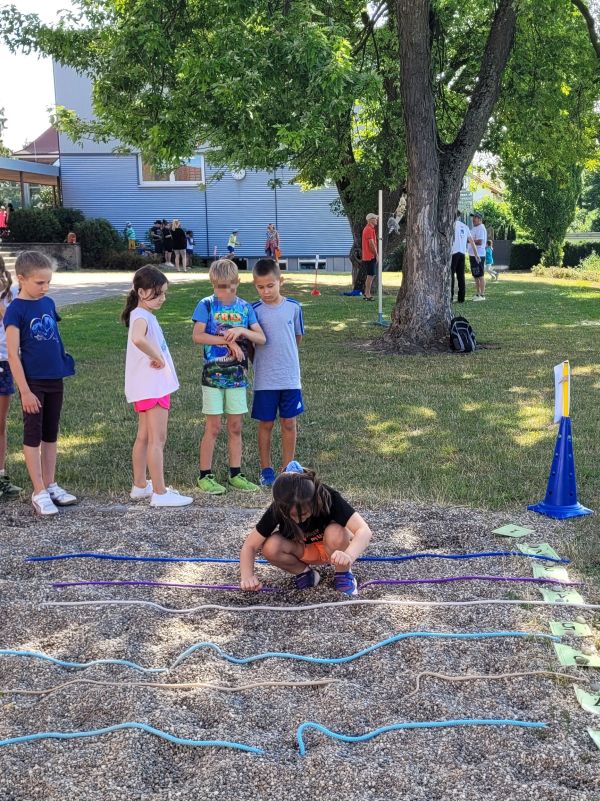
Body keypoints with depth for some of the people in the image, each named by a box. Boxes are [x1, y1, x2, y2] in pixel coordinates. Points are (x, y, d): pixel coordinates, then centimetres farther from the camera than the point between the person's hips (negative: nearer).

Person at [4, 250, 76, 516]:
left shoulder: (48, 303, 6)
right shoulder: (15, 309, -12)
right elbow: (13, 354, -14)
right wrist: (24, 390, -16)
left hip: (55, 379, 6)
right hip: (33, 382, -6)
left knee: (50, 434, 13)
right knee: (33, 435, 3)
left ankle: (50, 485, 23)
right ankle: (39, 492, 9)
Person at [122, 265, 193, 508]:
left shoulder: (146, 315, 14)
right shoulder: (141, 315, -18)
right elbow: (138, 339, -39)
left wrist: (157, 358, 4)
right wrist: (157, 357, -26)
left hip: (153, 386, 10)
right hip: (152, 387, -10)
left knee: (144, 437, 15)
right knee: (158, 439, -6)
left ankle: (140, 486, 24)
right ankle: (160, 493, -2)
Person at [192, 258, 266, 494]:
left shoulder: (245, 307, 6)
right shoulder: (206, 305, -4)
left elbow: (261, 338, 1)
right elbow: (197, 336, -15)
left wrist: (243, 331, -18)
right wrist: (228, 341, -18)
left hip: (237, 375, 4)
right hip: (213, 375, -3)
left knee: (236, 427, 9)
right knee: (213, 427, 0)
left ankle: (236, 474, 19)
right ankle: (205, 476, 11)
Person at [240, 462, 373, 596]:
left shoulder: (329, 498, -32)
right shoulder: (278, 509, -26)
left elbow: (364, 531, -42)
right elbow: (250, 546, -20)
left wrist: (349, 556, -60)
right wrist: (247, 576, -37)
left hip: (332, 549, -2)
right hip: (303, 550, 2)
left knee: (335, 533, -36)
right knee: (270, 547, -28)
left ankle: (343, 574, -8)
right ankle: (304, 571, 0)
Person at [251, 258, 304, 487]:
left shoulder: (293, 307, -1)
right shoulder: (254, 310, -3)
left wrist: (284, 355, 9)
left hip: (290, 377, 1)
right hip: (264, 379, -1)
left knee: (289, 423, 8)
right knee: (266, 424, 8)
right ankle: (266, 469, 20)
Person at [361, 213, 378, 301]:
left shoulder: (370, 228, 17)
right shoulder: (369, 229, -16)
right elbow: (371, 243, -19)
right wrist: (376, 254, -14)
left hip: (368, 256, 10)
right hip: (371, 256, -10)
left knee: (371, 275, 15)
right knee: (371, 275, -7)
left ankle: (366, 293, 18)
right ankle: (368, 294, -4)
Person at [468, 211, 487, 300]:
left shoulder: (481, 228, -13)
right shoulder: (474, 228, 19)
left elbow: (479, 242, -22)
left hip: (478, 256, -10)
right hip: (473, 255, 10)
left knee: (480, 276, -8)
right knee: (475, 276, 14)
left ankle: (482, 295, -6)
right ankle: (477, 293, 20)